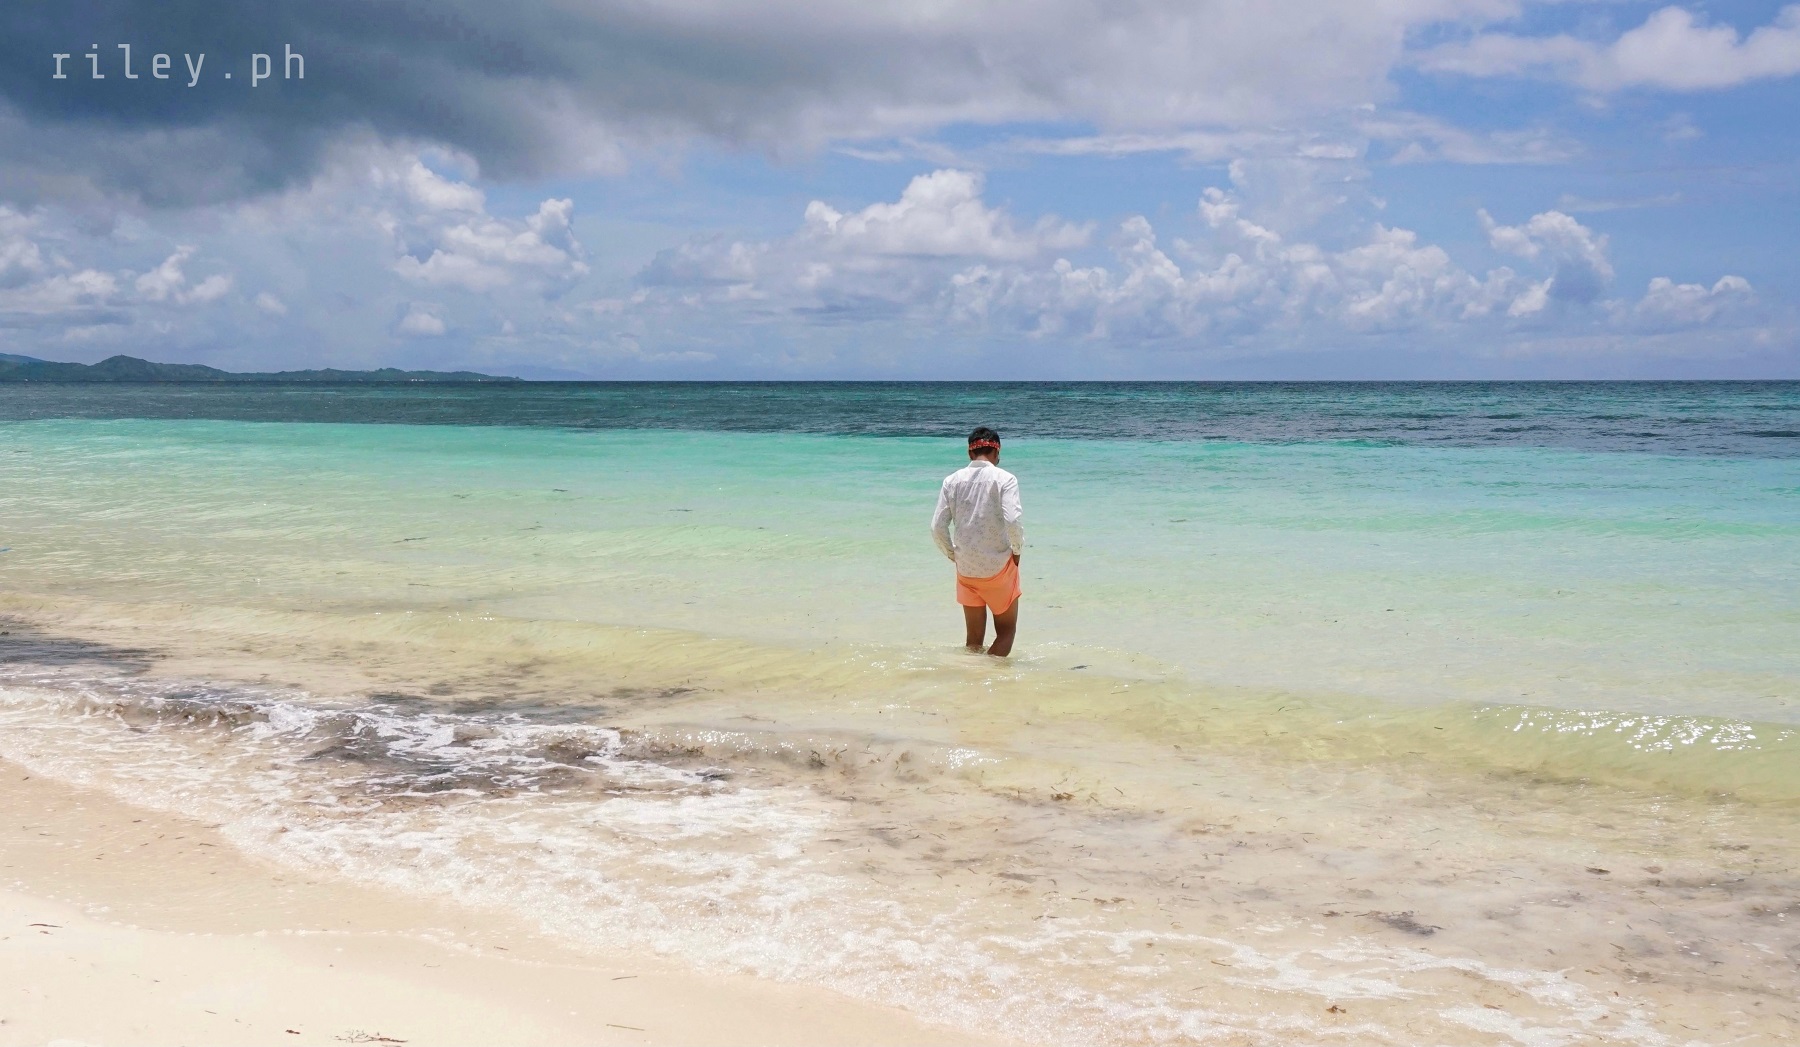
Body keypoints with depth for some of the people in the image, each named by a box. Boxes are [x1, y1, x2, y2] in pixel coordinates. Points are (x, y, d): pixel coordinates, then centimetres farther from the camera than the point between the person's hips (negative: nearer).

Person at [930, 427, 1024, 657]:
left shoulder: (952, 480, 1)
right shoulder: (1005, 479, -9)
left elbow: (938, 527, -3)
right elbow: (1012, 520, -21)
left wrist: (953, 555, 12)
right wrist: (1017, 551, -4)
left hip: (966, 569, 3)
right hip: (999, 566, -3)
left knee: (974, 638, 14)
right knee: (1006, 630, 10)